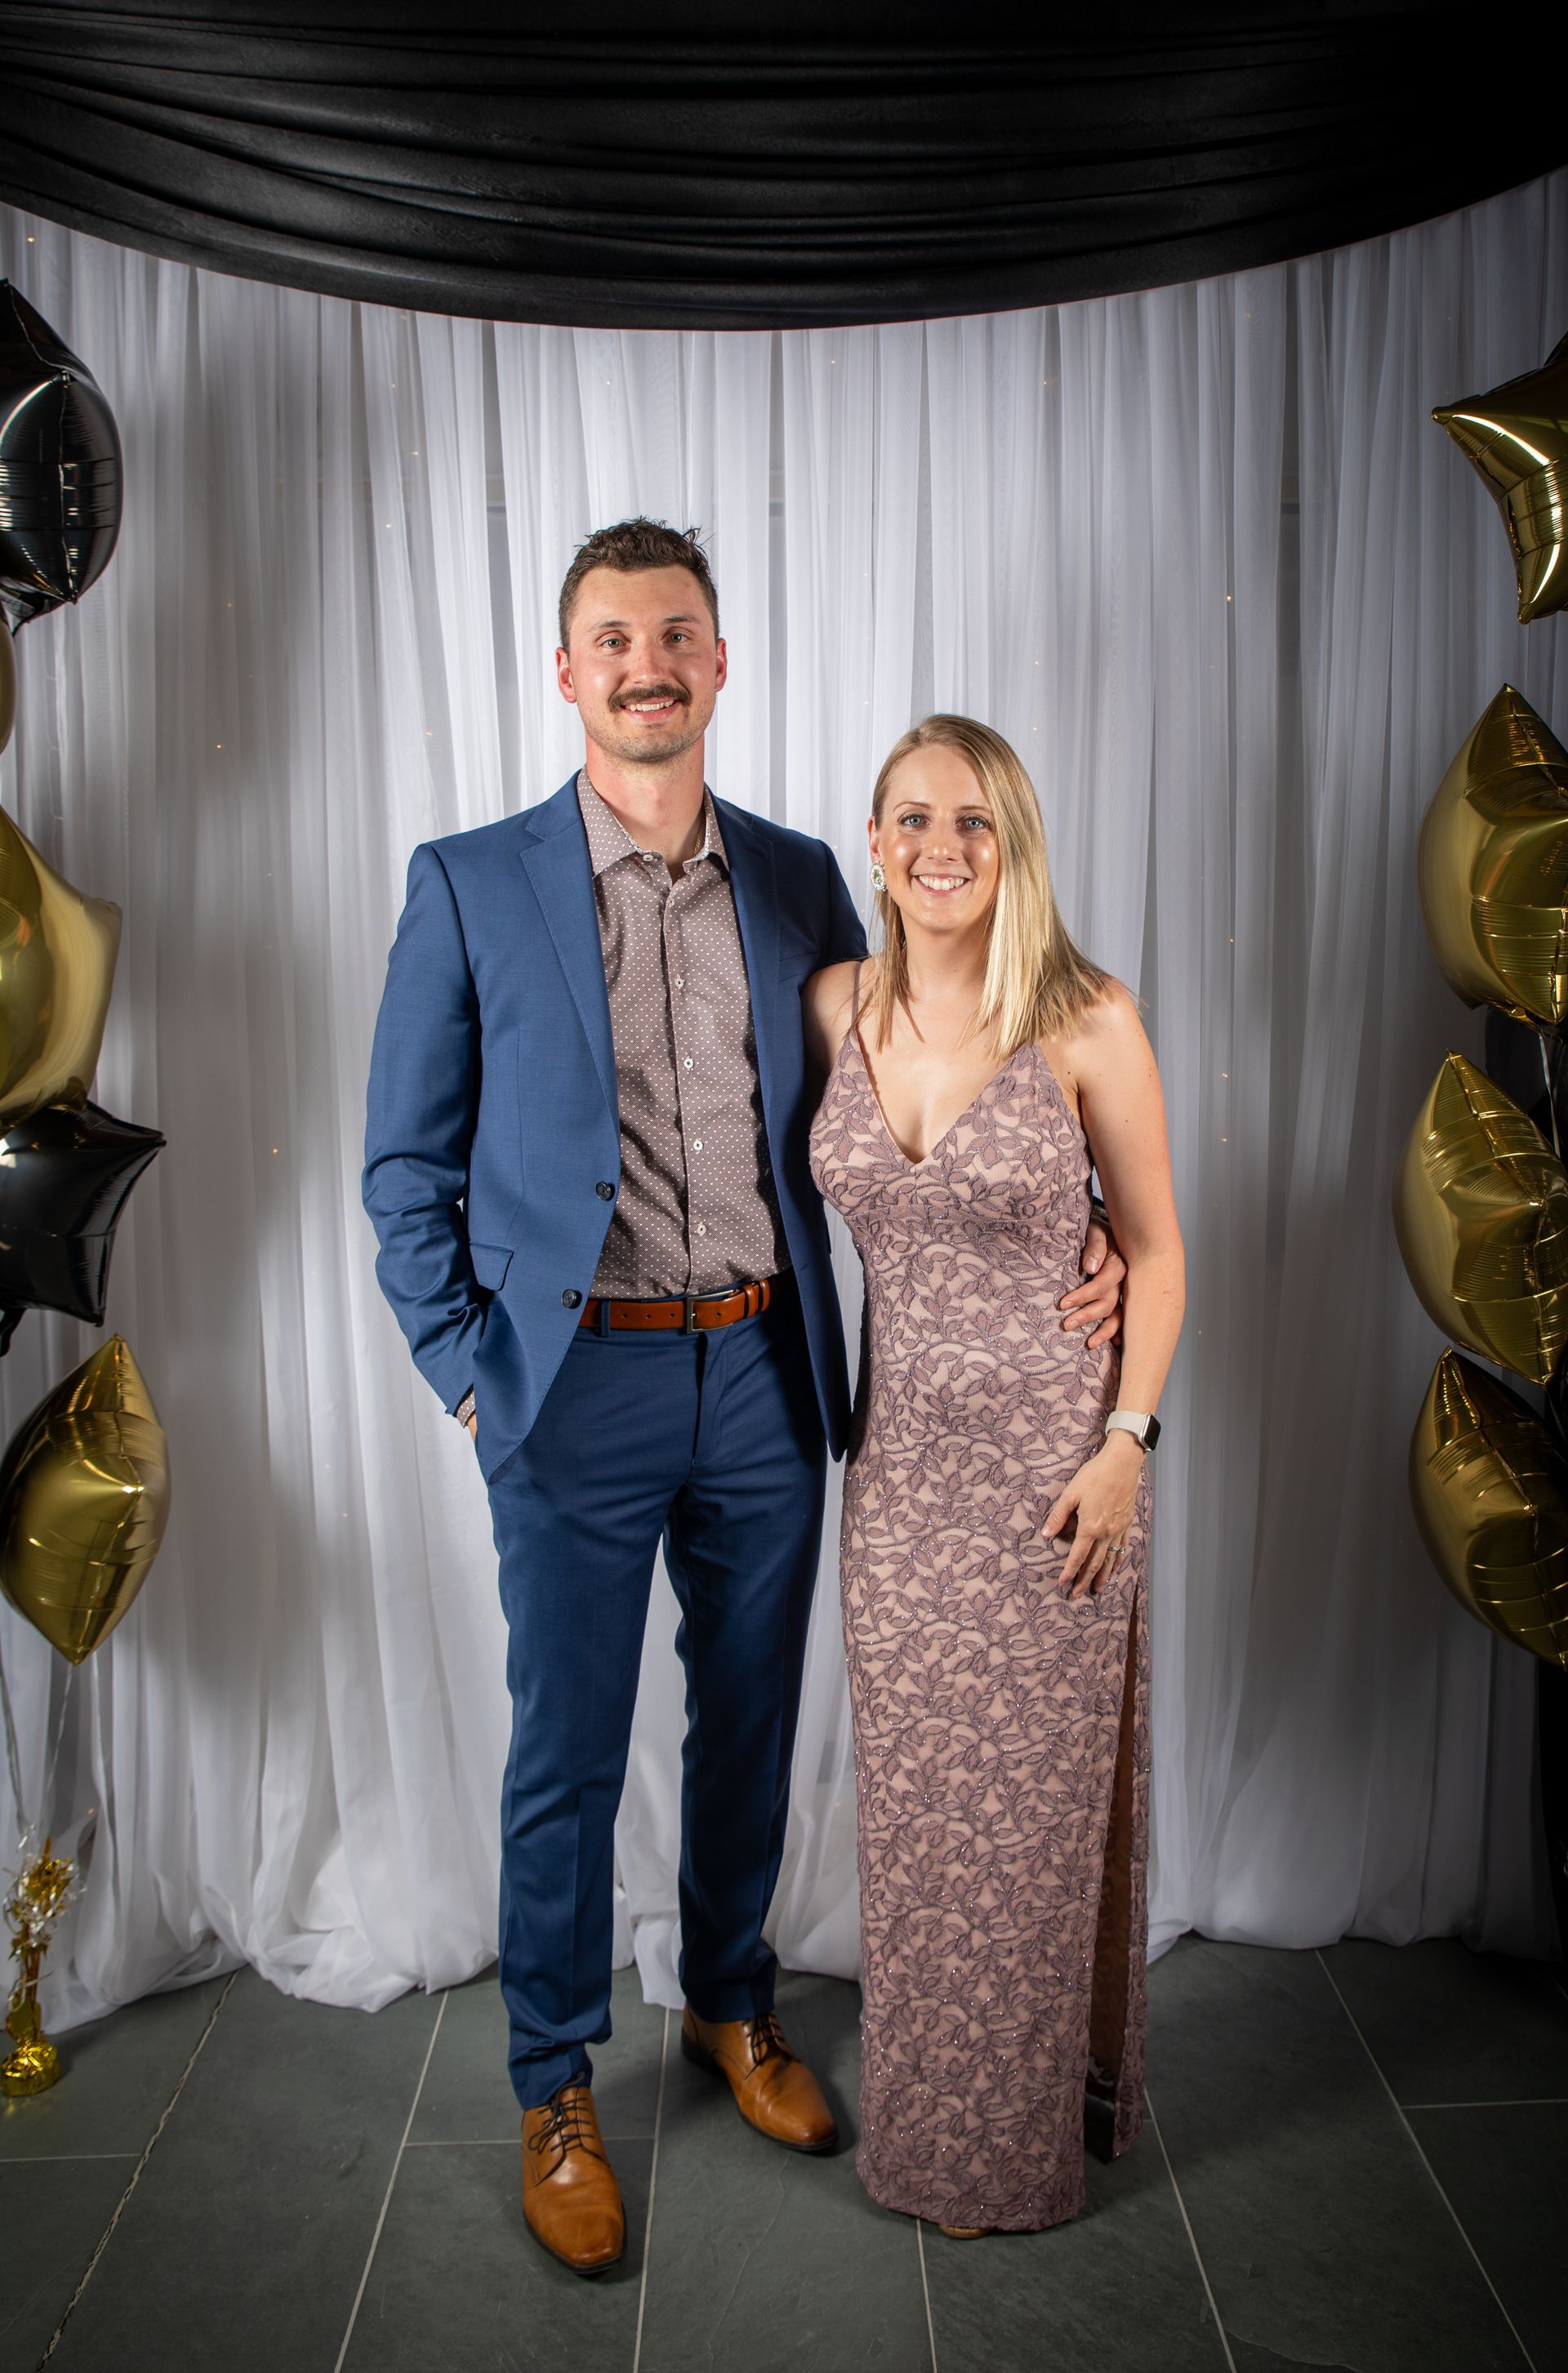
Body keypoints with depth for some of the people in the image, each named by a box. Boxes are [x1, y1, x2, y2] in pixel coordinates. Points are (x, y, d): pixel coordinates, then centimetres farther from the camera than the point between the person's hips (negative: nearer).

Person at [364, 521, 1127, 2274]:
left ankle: (731, 2005, 43)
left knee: (749, 1725, 18)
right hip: (578, 1388, -3)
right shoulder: (469, 884, -3)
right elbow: (406, 1161, 1)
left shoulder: (798, 879, 5)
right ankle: (554, 2090, 33)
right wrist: (465, 1371, -5)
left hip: (765, 1374, 3)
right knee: (564, 1760, 10)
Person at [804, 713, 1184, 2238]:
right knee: (914, 1794, 16)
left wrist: (1126, 1443, -11)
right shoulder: (836, 1007, 0)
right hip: (900, 1451, 4)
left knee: (1033, 1802, 9)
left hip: (1047, 1455, -4)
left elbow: (1154, 1249, -5)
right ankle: (924, 2110, 40)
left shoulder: (1087, 1024, -12)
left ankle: (1020, 2128, 33)